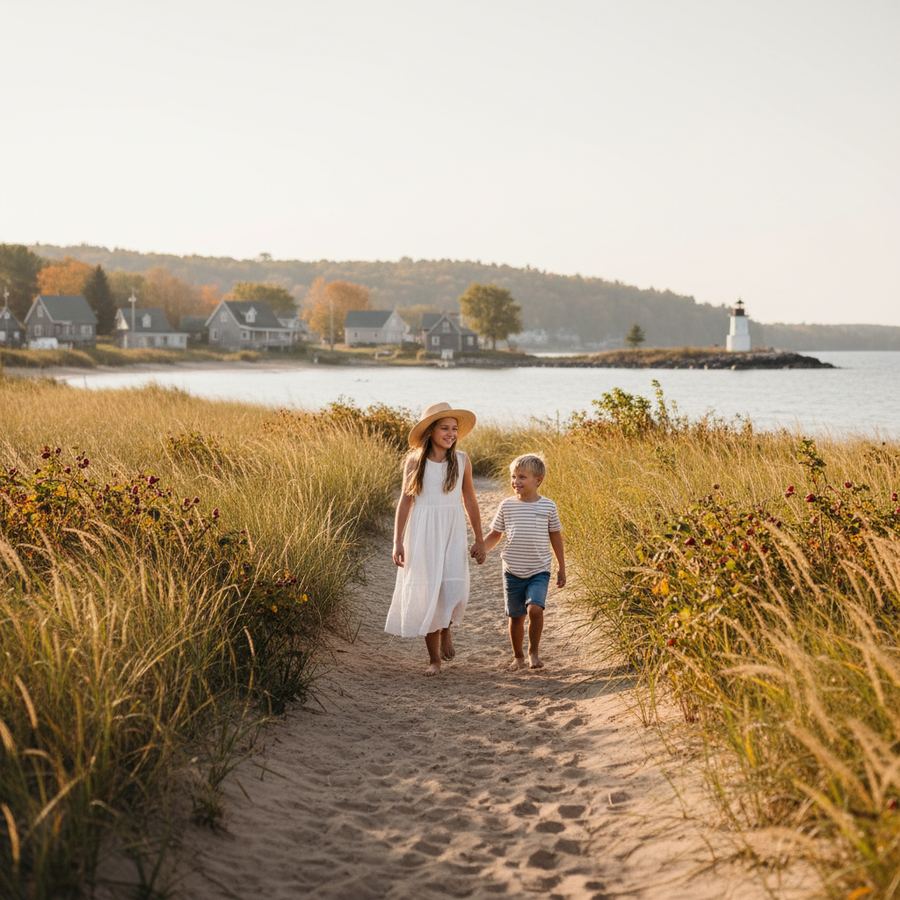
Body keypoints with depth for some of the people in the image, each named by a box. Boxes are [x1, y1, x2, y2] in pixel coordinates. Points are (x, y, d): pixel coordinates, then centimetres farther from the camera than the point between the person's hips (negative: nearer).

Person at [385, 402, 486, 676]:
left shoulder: (461, 460, 3)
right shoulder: (415, 461, -1)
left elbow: (470, 500, 10)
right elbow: (405, 501, 3)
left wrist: (479, 539, 12)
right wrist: (397, 542, -1)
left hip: (452, 532, 1)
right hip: (423, 533, -1)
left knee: (455, 590, -12)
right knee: (427, 592, 1)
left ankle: (445, 630, 22)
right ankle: (434, 658, 14)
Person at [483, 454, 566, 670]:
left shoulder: (548, 506, -1)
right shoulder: (507, 506, 1)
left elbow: (555, 537, 7)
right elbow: (495, 534, 9)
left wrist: (562, 568, 9)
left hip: (539, 571, -2)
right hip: (513, 572, 2)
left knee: (535, 608, -21)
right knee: (516, 616, 8)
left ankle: (534, 651, 0)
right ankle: (518, 656, 27)